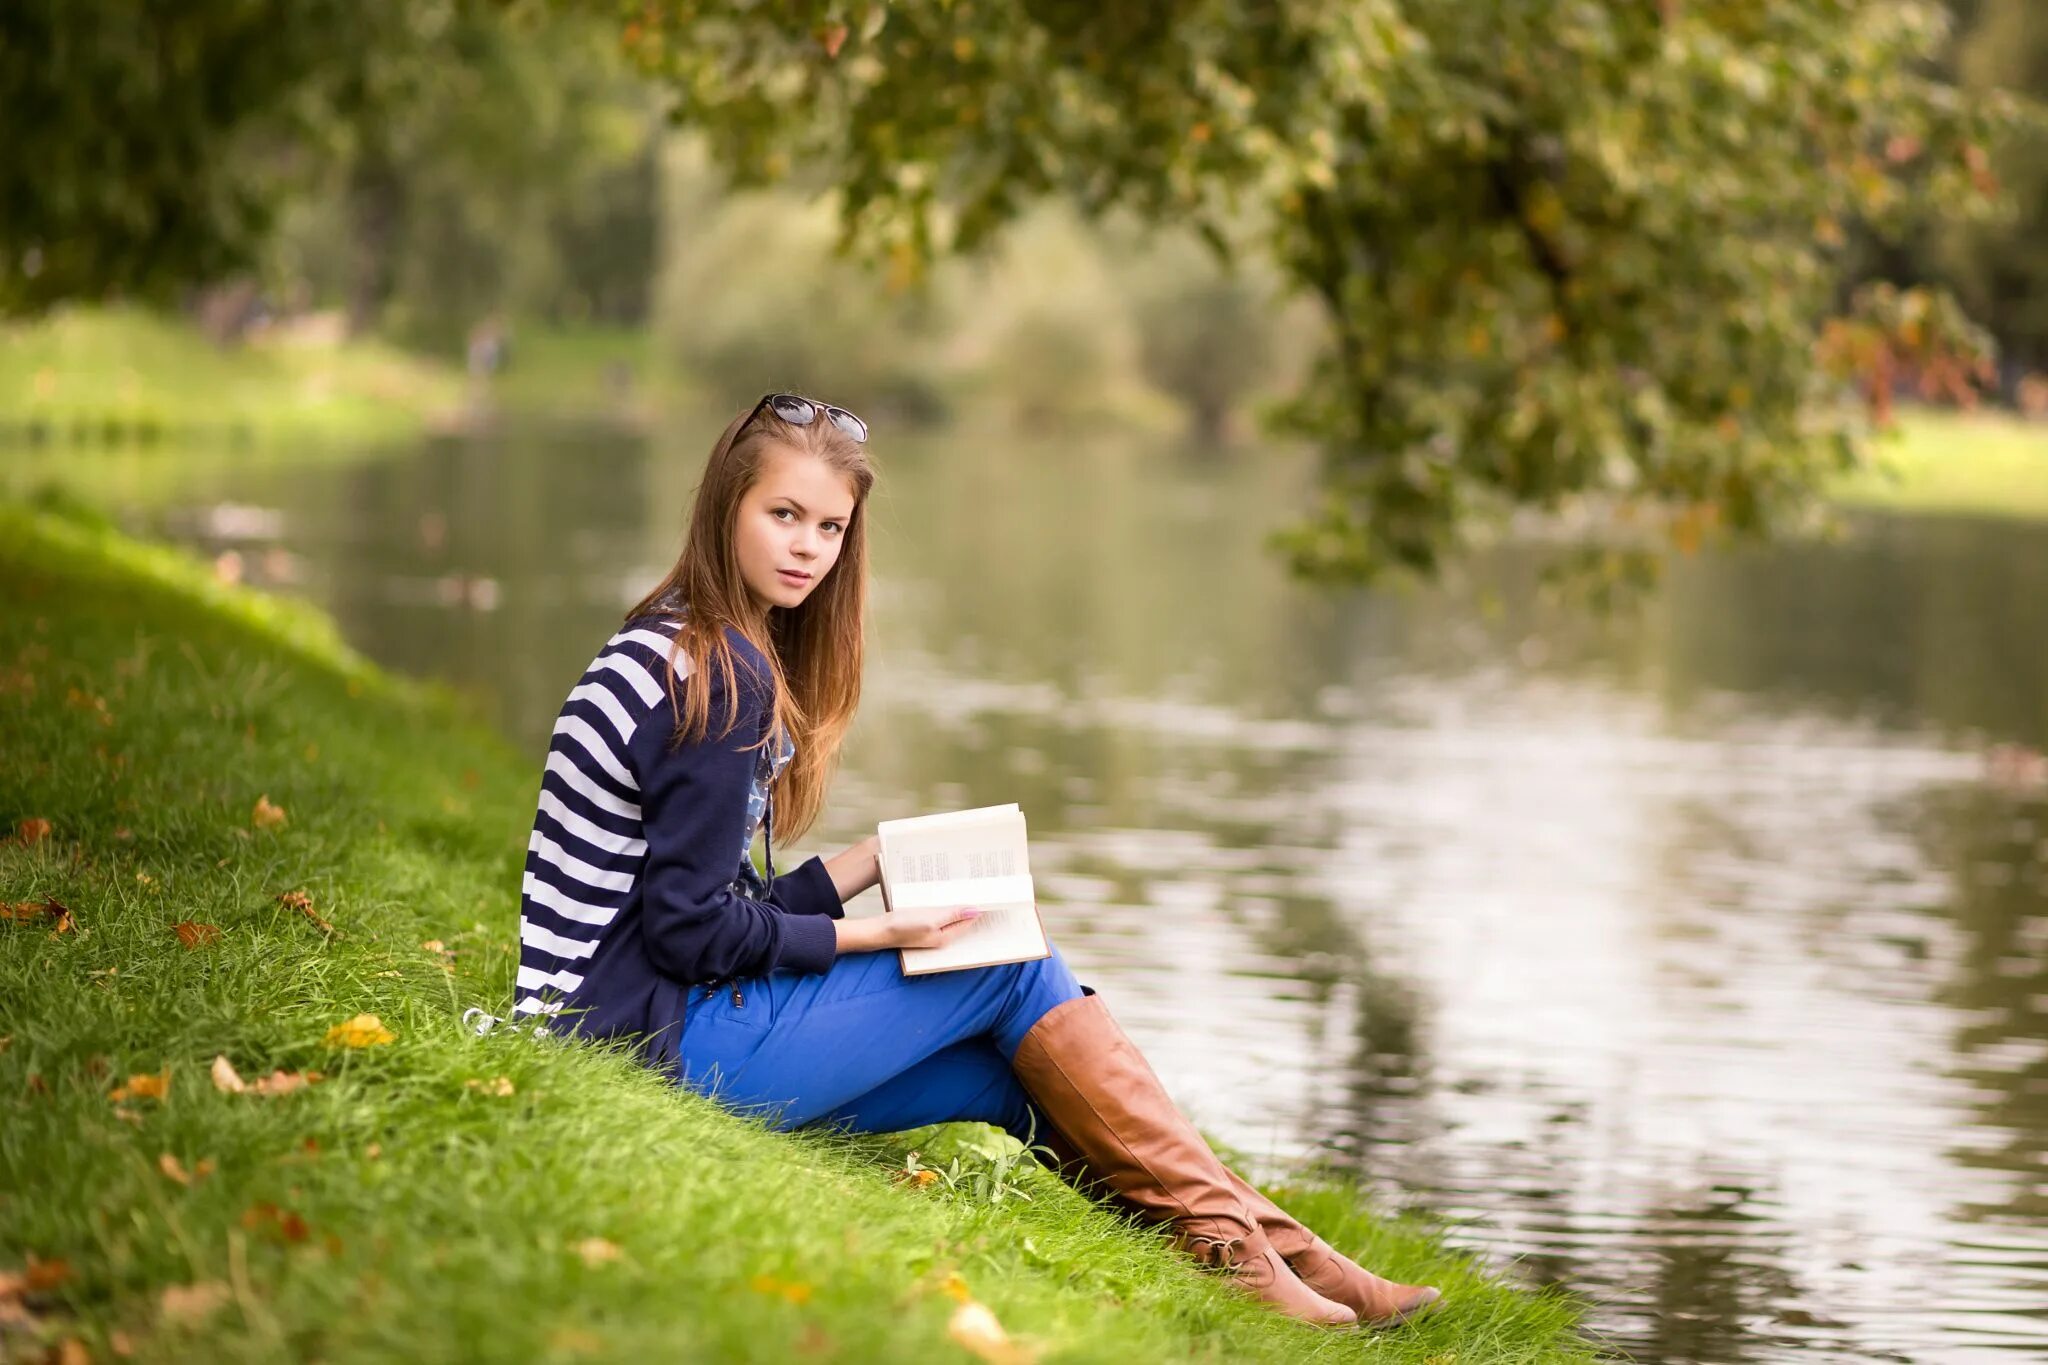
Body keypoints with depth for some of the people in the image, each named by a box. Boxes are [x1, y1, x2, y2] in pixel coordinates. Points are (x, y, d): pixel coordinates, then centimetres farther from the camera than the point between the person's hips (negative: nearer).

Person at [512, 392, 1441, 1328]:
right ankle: (1236, 1243, 2)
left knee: (1024, 1068, 5)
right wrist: (882, 932, -10)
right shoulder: (725, 681, -16)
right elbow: (693, 932, -18)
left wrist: (881, 859, 11)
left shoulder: (680, 649, 14)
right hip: (659, 1039, -9)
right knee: (1015, 968, -5)